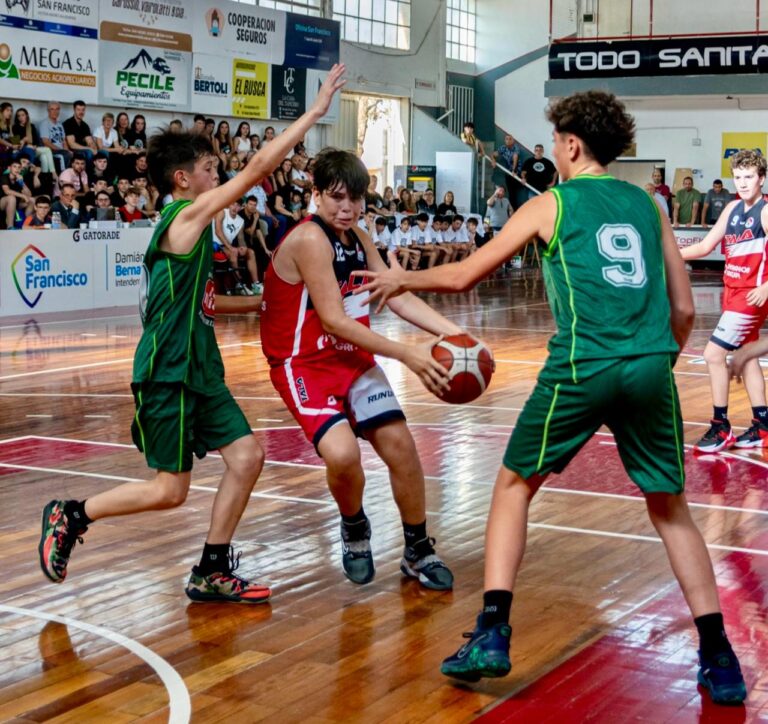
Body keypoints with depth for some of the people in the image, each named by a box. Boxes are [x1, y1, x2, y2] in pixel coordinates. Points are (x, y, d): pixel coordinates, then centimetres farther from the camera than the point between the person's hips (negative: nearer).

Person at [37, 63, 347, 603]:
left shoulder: (188, 225, 14)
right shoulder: (187, 215, -13)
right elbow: (259, 167, -18)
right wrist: (316, 111, -15)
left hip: (200, 371, 9)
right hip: (168, 373, -9)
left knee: (247, 456, 2)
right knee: (171, 490, -3)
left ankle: (212, 574, 12)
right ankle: (70, 516, 17)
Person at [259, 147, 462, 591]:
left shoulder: (357, 237, 5)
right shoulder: (310, 239, -20)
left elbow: (398, 296, 4)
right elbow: (334, 321, -26)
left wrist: (452, 332, -12)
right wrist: (407, 355, -29)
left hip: (354, 358, 8)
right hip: (304, 363, -7)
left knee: (399, 443, 1)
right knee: (342, 453, -27)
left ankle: (419, 551, 19)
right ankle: (354, 529, 6)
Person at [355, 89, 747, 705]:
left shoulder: (551, 204, 9)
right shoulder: (646, 205, 18)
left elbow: (463, 276, 12)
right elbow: (684, 308, 16)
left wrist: (403, 279, 29)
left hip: (582, 368, -3)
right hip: (650, 366, 3)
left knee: (516, 483, 15)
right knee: (670, 505, 16)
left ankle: (493, 635, 6)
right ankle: (720, 659, 10)